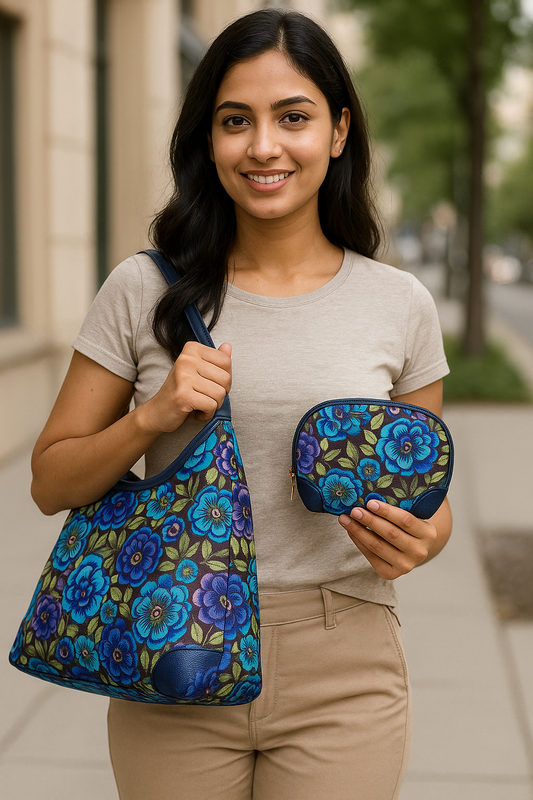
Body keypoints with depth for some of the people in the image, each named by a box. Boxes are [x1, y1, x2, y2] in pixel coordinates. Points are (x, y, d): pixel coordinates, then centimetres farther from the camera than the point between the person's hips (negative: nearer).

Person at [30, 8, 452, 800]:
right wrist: (152, 417, -16)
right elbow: (51, 483, 2)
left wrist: (422, 538, -14)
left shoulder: (400, 305, 0)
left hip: (341, 676, 1)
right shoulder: (145, 290, -3)